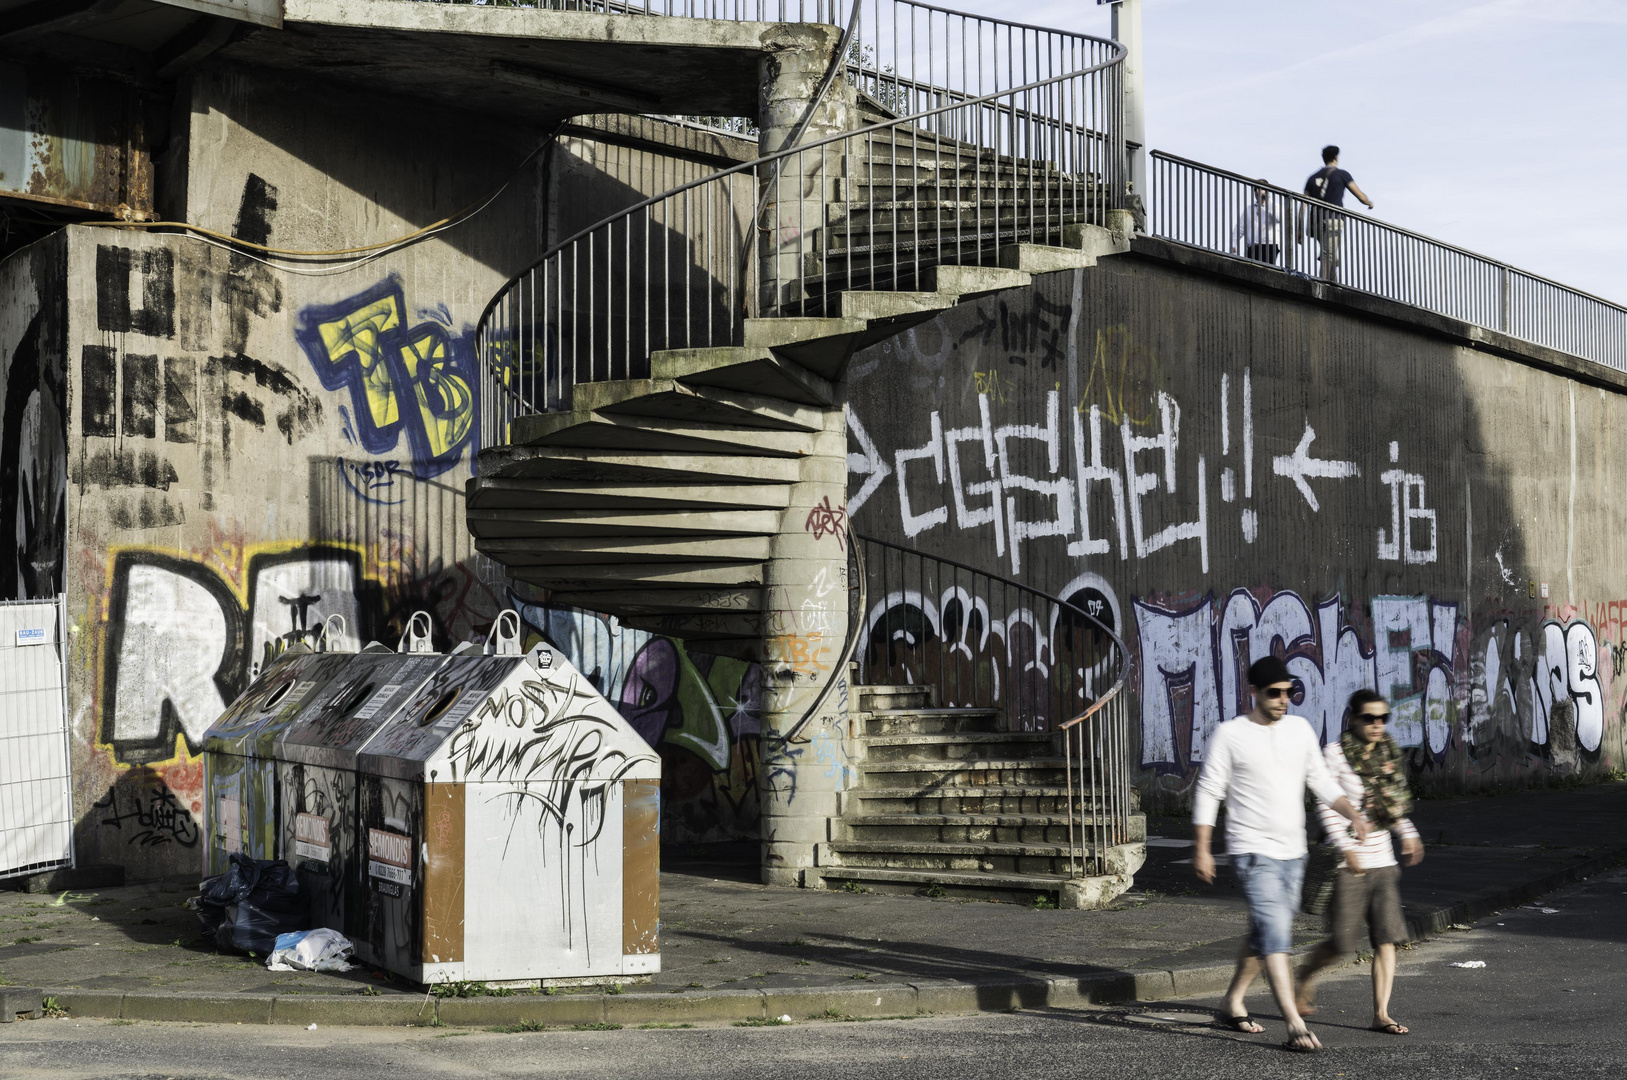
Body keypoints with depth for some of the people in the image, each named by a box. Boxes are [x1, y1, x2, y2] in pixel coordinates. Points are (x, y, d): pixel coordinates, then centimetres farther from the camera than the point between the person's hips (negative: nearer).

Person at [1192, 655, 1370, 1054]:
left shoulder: (1300, 728, 9)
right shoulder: (1229, 735, -6)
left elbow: (1321, 781, 13)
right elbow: (1208, 793, -4)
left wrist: (1353, 814, -2)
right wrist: (1201, 849, -8)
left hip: (1292, 853, 6)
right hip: (1253, 852, -6)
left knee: (1263, 934, 15)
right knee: (1275, 933, -16)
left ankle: (1233, 1003, 32)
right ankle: (1295, 1026, -21)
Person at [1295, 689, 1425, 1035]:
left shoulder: (1387, 754, 8)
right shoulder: (1336, 754, -9)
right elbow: (1326, 806, -10)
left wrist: (1408, 834, 5)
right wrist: (1345, 847, -17)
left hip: (1383, 861, 5)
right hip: (1348, 864, -5)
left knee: (1386, 939, -2)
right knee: (1340, 944, -2)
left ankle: (1381, 1014, 3)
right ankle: (1306, 976, 28)